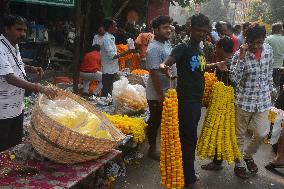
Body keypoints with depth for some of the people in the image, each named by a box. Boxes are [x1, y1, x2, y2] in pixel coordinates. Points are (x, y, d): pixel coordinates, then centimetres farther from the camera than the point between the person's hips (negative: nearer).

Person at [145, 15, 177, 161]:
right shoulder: (154, 48, -21)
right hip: (157, 94, -8)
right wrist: (161, 96, -23)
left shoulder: (167, 43, 7)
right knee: (155, 121, 7)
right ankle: (152, 149, 23)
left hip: (168, 91, 9)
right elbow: (154, 74, -24)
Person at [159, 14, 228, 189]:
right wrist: (164, 67, -50)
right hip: (186, 100, -8)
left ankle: (185, 171, 29)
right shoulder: (183, 48, -13)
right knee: (190, 139, -4)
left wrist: (215, 65, 15)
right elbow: (167, 63, -28)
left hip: (197, 100, 8)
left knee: (188, 138, 16)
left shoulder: (200, 50, 11)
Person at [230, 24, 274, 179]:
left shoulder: (268, 50, -1)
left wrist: (270, 90, 17)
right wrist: (241, 57, -29)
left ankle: (248, 155, 32)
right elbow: (234, 79, -24)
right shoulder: (240, 54, -15)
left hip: (263, 99, 4)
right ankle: (239, 164, 28)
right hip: (244, 99, -4)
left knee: (261, 133, 3)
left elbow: (269, 73, 13)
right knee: (240, 134, 9)